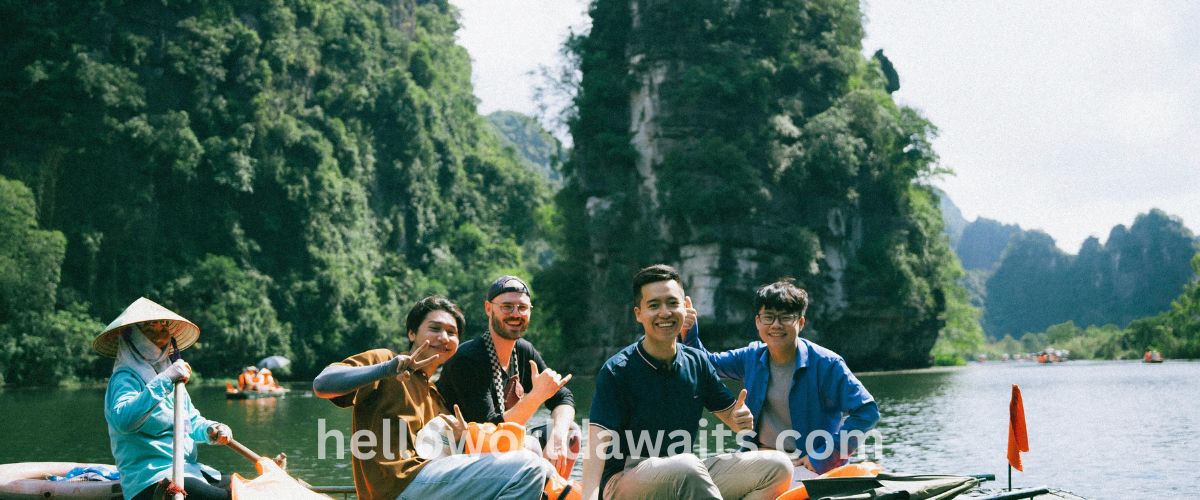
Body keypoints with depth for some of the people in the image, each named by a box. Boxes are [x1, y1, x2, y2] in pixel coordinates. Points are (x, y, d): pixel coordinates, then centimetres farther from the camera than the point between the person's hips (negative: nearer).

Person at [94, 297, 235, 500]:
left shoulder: (169, 376, 20)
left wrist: (211, 430, 5)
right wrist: (164, 381, -29)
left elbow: (192, 422, 28)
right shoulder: (125, 377, -6)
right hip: (148, 480, -9)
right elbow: (123, 420, -27)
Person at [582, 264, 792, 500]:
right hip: (625, 481, -6)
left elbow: (730, 414, 16)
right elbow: (598, 444, -21)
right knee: (686, 466, -39)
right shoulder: (616, 371, -11)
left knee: (777, 466, -11)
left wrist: (741, 420, -10)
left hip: (686, 480, 7)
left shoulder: (697, 362, 7)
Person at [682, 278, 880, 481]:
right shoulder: (753, 357, 7)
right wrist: (689, 331, -1)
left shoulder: (827, 364, -10)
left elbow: (867, 411, -14)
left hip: (802, 465, -5)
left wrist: (822, 460, -15)